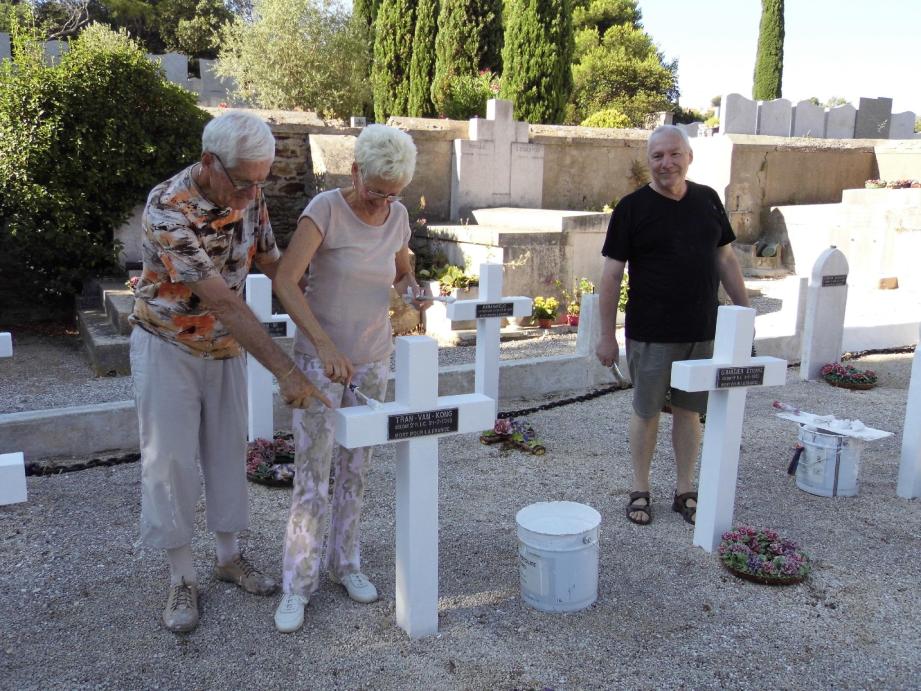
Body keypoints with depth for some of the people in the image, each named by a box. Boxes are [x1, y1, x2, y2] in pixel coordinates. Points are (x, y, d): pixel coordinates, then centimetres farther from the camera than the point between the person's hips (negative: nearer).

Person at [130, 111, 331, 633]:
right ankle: (183, 579, 16)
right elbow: (223, 301, -35)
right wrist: (286, 371, -37)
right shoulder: (169, 209, -31)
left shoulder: (250, 196, -10)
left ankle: (230, 556, 29)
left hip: (227, 347, 6)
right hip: (169, 347, -5)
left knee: (228, 453, 13)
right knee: (171, 460, 2)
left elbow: (272, 263, 3)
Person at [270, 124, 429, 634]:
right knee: (312, 473, -3)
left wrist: (413, 292, -6)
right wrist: (324, 343, -37)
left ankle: (345, 563, 30)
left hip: (372, 361, 5)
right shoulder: (326, 210, -16)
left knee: (355, 469, 13)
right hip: (318, 360, -4)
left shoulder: (398, 216, 1)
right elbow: (284, 281, -26)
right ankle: (297, 583, 11)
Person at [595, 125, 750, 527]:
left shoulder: (707, 200, 7)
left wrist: (745, 311, 11)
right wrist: (607, 334, -9)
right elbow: (612, 273, -7)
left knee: (689, 411, 13)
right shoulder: (633, 207, -6)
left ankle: (686, 492, 26)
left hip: (703, 331, 4)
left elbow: (726, 259, 14)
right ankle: (640, 491, 23)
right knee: (646, 411, 8)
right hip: (651, 334, -3)